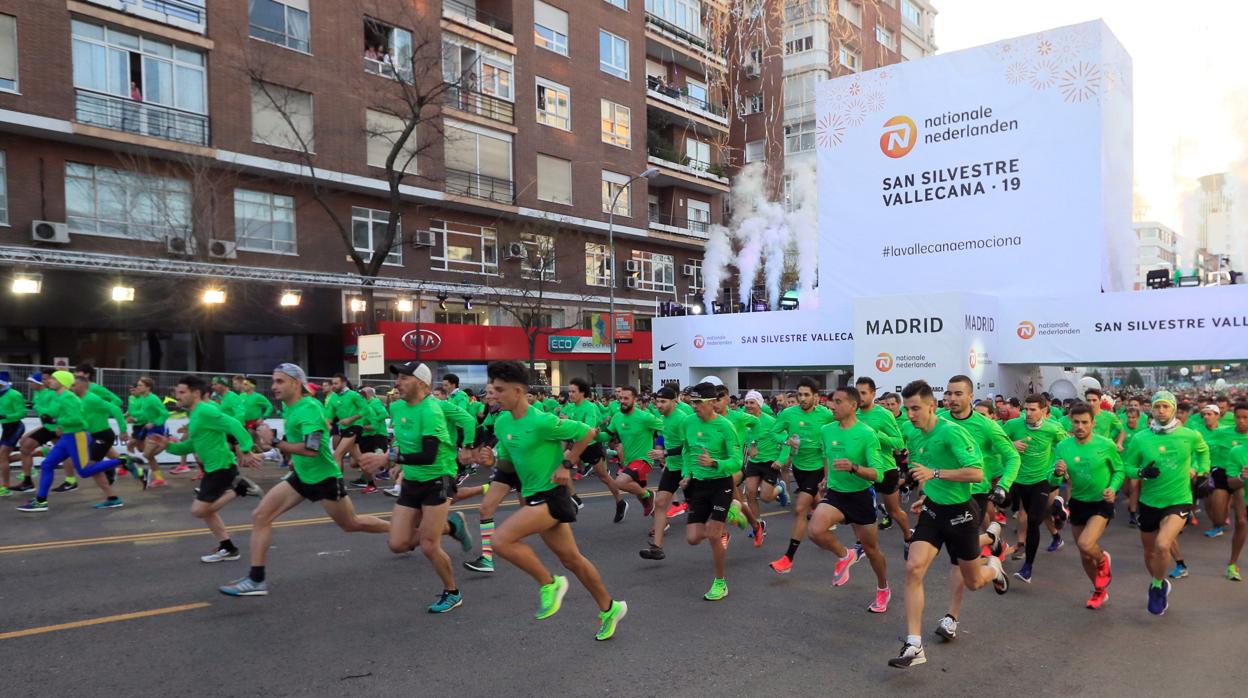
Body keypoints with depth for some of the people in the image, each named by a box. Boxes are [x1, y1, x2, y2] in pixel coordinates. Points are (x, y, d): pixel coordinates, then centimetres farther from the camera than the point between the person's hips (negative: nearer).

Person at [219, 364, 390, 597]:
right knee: (260, 516, -4)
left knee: (352, 524, 9)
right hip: (301, 476, 8)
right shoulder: (288, 406, 4)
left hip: (325, 478, -8)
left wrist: (276, 443, -26)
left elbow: (311, 449, -33)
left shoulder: (309, 408, -24)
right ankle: (257, 579, 1)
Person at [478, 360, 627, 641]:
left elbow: (587, 432, -10)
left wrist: (567, 464, -11)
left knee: (501, 539, -22)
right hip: (534, 496, 8)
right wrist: (493, 460, -5)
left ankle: (549, 584, -3)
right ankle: (609, 608, 30)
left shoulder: (542, 421, -20)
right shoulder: (502, 423, 4)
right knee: (570, 559, 15)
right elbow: (509, 461, 16)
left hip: (551, 494, -8)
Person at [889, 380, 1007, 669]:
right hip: (932, 510, 5)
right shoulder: (914, 438, 2)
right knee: (913, 568, -14)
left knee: (973, 583, 11)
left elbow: (977, 472, -28)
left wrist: (935, 474, -35)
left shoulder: (952, 432, -21)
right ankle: (914, 646, -11)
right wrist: (924, 496, 8)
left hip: (960, 512, -5)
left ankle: (993, 567, 50)